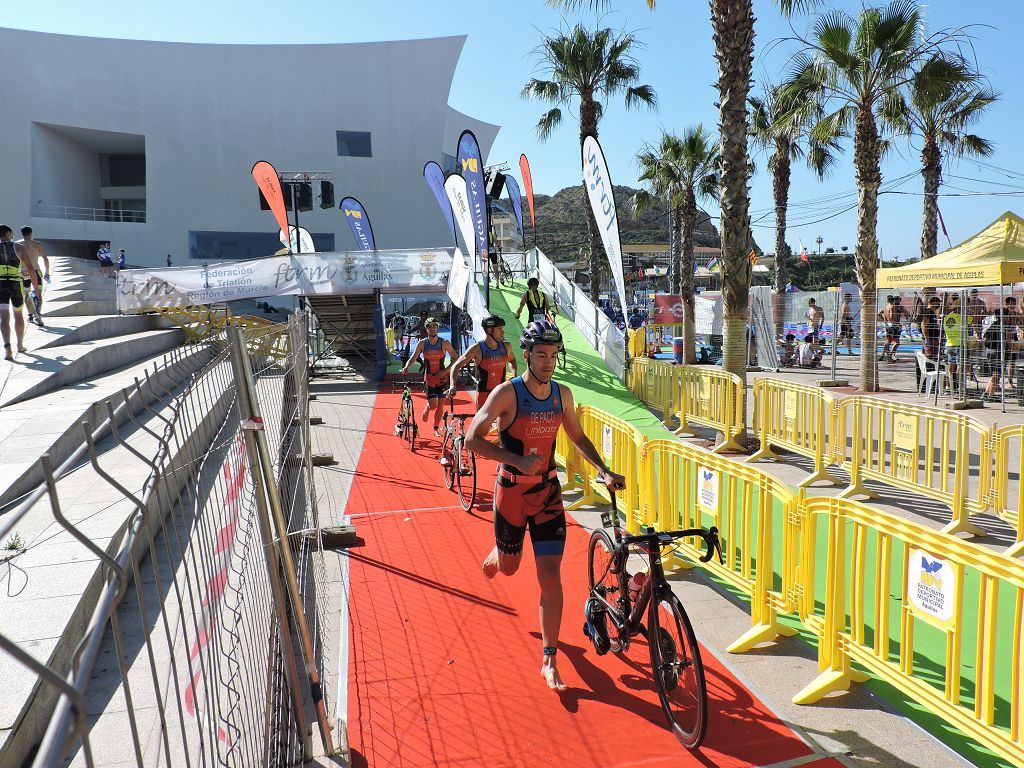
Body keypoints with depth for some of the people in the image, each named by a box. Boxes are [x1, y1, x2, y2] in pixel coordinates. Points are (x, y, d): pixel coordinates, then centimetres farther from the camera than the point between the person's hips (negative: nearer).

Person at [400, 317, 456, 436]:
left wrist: (445, 370, -12)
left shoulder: (444, 343, -7)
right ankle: (426, 409, 28)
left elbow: (455, 358, -1)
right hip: (429, 377, 0)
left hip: (441, 377, 0)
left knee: (440, 404, 2)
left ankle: (436, 428, 19)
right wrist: (406, 367, -23)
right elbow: (413, 358, -3)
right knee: (433, 405, -9)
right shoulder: (422, 343, -4)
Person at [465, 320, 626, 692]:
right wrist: (518, 461, -32)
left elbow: (578, 437, 12)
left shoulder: (562, 393, -2)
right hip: (512, 490, -2)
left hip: (548, 491, 3)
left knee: (550, 576, -4)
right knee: (509, 567, 18)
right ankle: (493, 555, 57)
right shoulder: (507, 393, -17)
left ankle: (549, 661, 7)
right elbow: (472, 439, -21)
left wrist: (605, 471, -1)